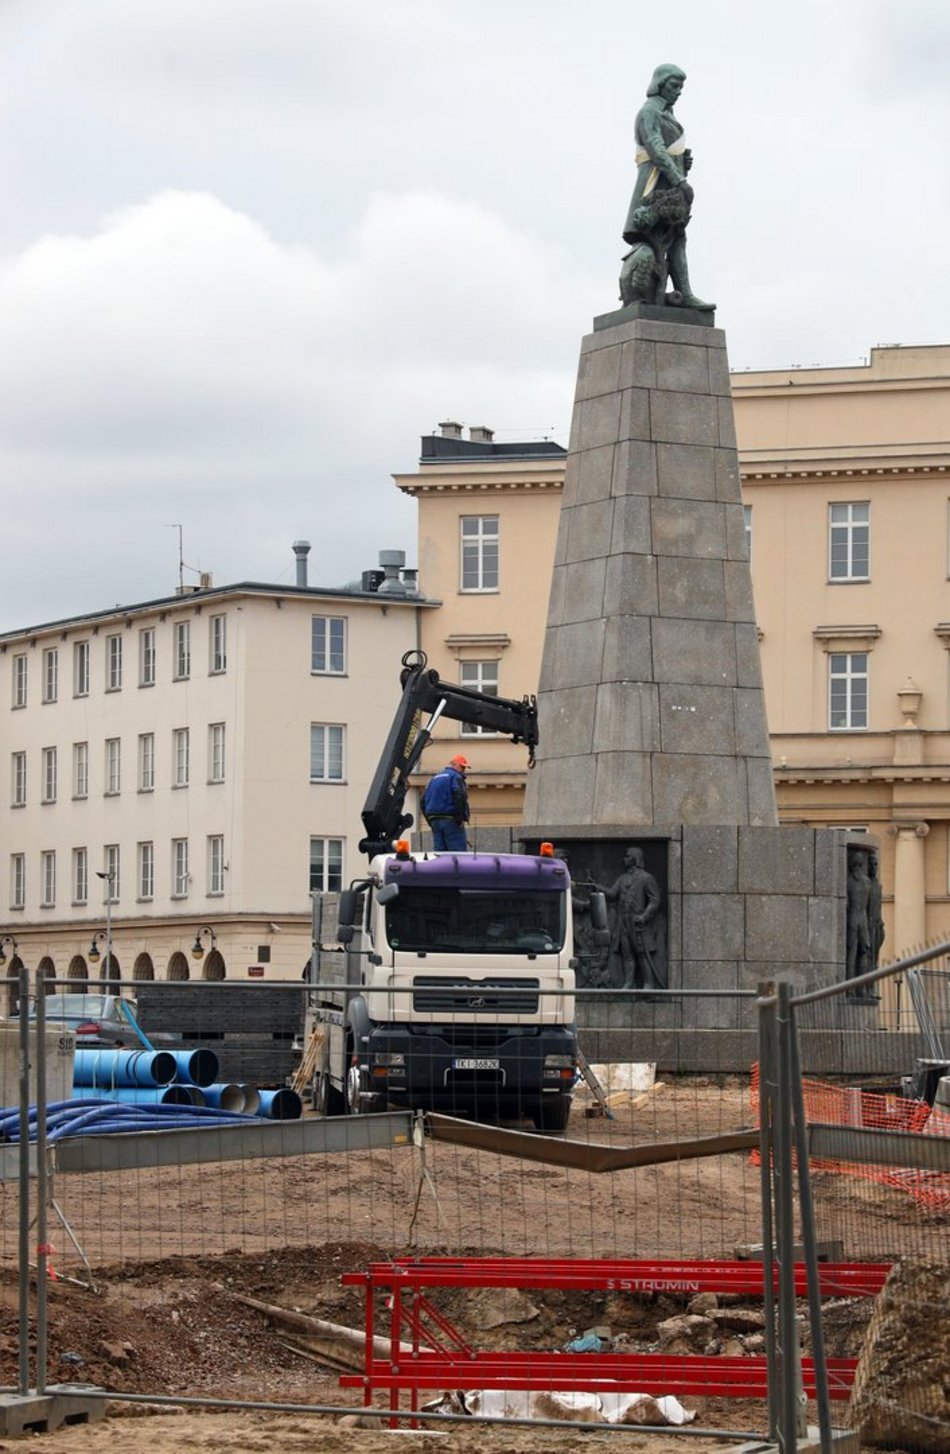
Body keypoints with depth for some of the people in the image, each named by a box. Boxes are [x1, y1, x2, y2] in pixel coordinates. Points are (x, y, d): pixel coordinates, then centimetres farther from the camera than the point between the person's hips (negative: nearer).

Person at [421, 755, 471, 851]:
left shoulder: (435, 778, 21)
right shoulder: (455, 776, -4)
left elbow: (424, 801, 22)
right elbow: (459, 797, -19)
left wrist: (429, 820, 20)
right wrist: (462, 818, -13)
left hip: (434, 821, 8)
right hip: (451, 820, -8)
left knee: (440, 853, 5)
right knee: (459, 853, -9)